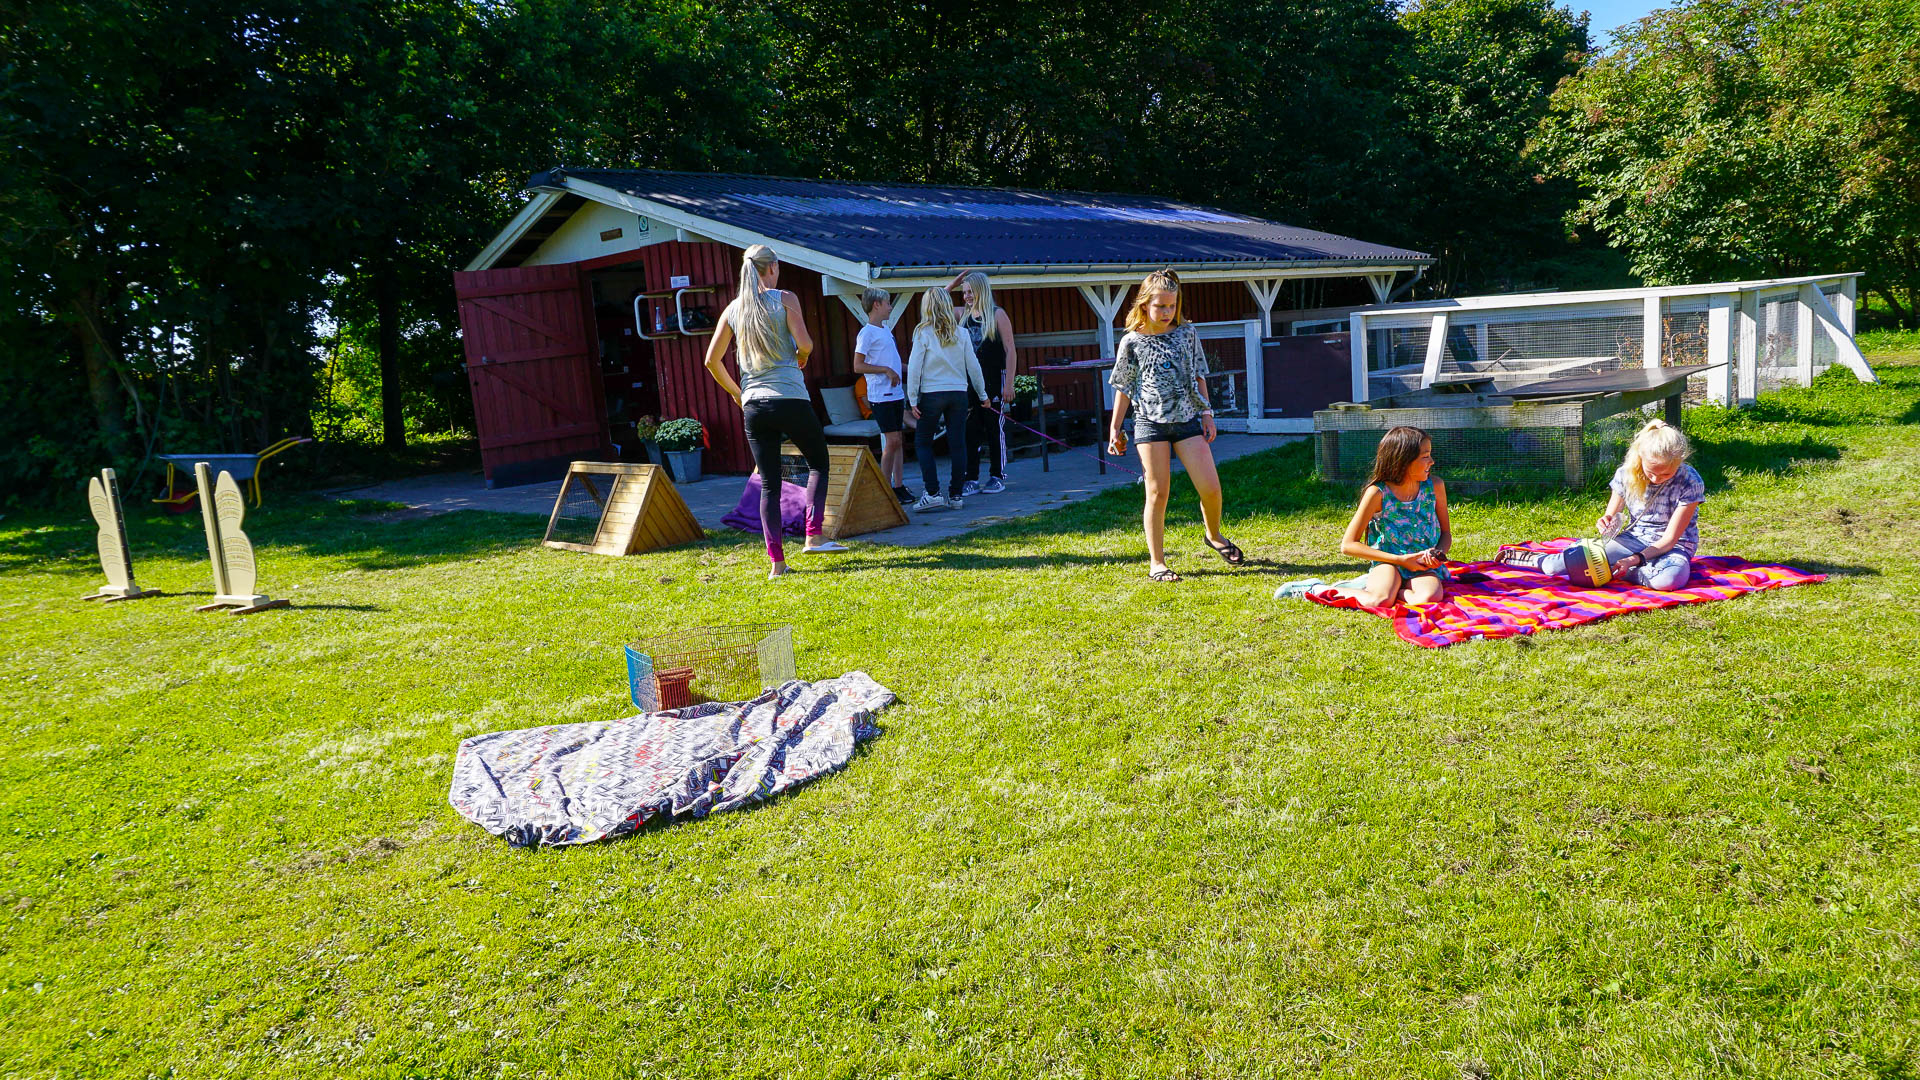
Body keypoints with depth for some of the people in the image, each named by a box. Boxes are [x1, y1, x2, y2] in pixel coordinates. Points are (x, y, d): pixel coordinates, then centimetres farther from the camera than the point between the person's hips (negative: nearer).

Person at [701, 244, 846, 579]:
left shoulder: (734, 309, 9)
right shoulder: (784, 299, -2)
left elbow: (711, 360, 8)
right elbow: (805, 343, -14)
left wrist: (735, 392, 19)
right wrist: (800, 359, 8)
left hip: (753, 404, 4)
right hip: (790, 398, -4)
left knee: (769, 484, 7)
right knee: (818, 463, 16)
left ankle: (776, 560, 2)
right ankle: (814, 535, 2)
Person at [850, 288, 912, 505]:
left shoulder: (886, 329, 16)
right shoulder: (867, 333, -9)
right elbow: (858, 366, -14)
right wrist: (886, 370, -18)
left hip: (896, 394, 8)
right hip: (881, 396, -8)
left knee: (898, 440, 8)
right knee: (892, 441, -9)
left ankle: (899, 486, 12)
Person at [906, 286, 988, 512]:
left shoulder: (923, 332, -5)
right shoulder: (960, 332, 5)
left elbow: (914, 367, -7)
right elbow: (973, 365, 8)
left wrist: (913, 400, -2)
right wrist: (982, 394, 18)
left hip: (932, 394, -3)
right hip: (959, 393, 3)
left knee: (923, 443, 7)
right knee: (957, 444, 6)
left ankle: (933, 494, -2)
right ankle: (955, 495, 8)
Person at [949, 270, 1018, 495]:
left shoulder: (997, 316, -2)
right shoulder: (964, 317, 12)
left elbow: (1010, 351, -5)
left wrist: (1009, 384, -12)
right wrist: (952, 285, 8)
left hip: (994, 383, -4)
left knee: (995, 430, 1)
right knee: (970, 432, 2)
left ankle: (998, 477, 9)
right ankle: (971, 479, 7)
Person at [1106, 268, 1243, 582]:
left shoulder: (1187, 333, 8)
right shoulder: (1132, 342, 0)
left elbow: (1199, 376, 14)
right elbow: (1123, 388, 6)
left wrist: (1206, 413, 9)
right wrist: (1115, 429, 5)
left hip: (1187, 419, 2)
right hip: (1150, 423, -2)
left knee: (1210, 487, -4)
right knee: (1157, 493, -2)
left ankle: (1214, 536, 26)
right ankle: (1156, 563, 6)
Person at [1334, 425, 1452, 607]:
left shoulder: (1435, 486, 1)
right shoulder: (1378, 493, -10)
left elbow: (1446, 532, 15)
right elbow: (1348, 545, -9)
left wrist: (1438, 553, -10)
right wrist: (1400, 560, -12)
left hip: (1423, 567, 2)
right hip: (1389, 563, -2)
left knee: (1430, 598, -34)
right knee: (1379, 601, -35)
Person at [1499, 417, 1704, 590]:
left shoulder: (1691, 482, -17)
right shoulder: (1625, 474, -9)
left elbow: (1670, 539, -17)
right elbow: (1612, 515, 6)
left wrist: (1634, 560, -30)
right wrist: (1606, 521, -20)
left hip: (1674, 546, -2)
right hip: (1635, 540, 2)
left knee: (1669, 579, -43)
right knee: (1555, 567, -20)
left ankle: (1614, 571, -18)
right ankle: (1535, 558, 14)